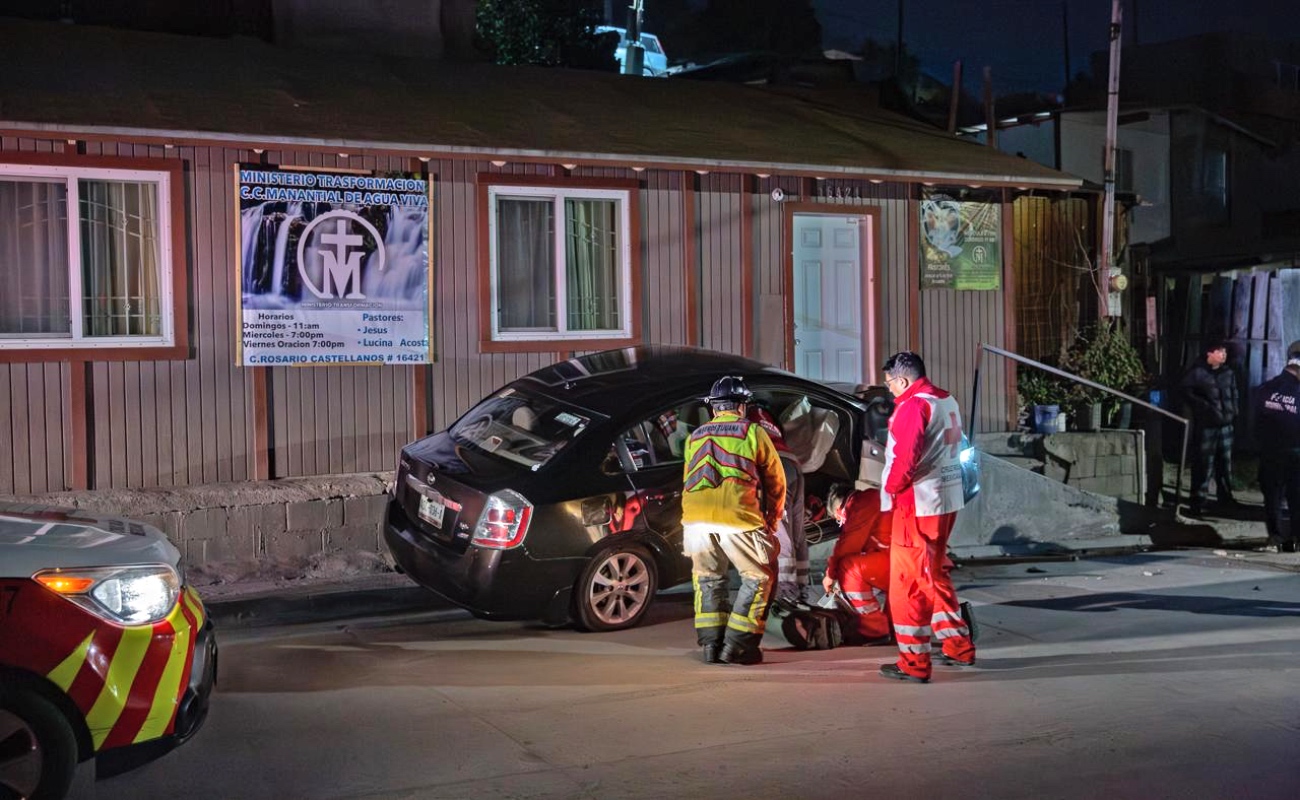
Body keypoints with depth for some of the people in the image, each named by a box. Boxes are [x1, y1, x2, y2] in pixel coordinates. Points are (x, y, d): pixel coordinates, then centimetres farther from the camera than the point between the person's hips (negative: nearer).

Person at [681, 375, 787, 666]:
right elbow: (776, 482, 19)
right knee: (759, 577, 13)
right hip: (738, 517, -4)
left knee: (708, 577, 23)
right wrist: (772, 520, 33)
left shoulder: (695, 436, 25)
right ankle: (737, 644, 7)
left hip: (695, 517, 4)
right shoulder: (752, 432, 14)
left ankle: (710, 643, 16)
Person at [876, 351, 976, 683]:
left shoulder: (913, 405, -17)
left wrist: (891, 488, -9)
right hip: (948, 500, 9)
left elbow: (906, 457, -25)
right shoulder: (948, 401, 12)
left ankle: (914, 663, 2)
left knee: (908, 584, -2)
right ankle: (959, 647, 29)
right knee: (935, 575, 22)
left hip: (917, 505, -9)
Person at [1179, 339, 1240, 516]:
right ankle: (1197, 501, -1)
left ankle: (1225, 496, 29)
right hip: (1205, 425, -6)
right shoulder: (1197, 372, -8)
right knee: (1203, 463, -6)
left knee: (1225, 461, 15)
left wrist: (1233, 412, 9)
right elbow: (1186, 392, -9)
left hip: (1226, 424, 6)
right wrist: (1204, 407, -14)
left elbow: (1234, 394, 22)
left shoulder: (1228, 373, 11)